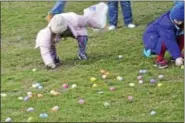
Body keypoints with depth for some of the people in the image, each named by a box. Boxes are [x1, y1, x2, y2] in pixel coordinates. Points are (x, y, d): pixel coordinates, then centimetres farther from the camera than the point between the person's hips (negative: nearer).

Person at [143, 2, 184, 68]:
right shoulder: (165, 23, -39)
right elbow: (170, 42, -41)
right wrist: (177, 57, -42)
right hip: (153, 37, -7)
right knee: (164, 42, -36)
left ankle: (179, 54, 10)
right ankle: (159, 59, -14)